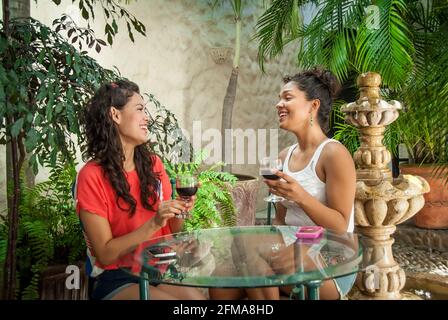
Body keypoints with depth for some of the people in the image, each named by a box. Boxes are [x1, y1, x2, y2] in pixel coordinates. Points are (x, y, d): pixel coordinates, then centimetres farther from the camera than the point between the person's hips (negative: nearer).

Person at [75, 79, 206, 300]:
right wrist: (153, 224, -23)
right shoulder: (92, 176, -10)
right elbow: (106, 254, -13)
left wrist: (179, 211, -10)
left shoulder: (153, 164, 4)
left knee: (196, 296, -25)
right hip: (116, 276, -4)